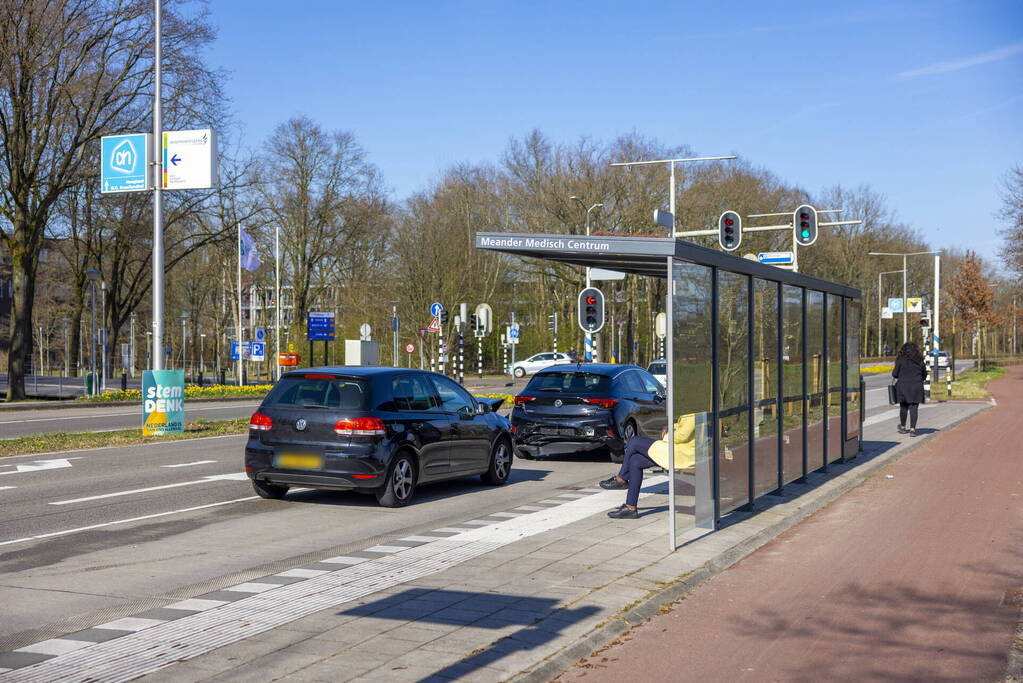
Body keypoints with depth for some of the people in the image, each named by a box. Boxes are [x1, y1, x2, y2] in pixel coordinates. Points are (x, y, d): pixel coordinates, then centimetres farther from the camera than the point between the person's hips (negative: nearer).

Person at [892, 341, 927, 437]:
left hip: (903, 387, -1)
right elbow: (924, 374, 13)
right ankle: (912, 429, -7)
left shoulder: (901, 360, -6)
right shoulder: (920, 360, 3)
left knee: (903, 407, 14)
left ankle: (903, 427, 27)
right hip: (916, 387, 1)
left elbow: (895, 374, -4)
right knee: (914, 408, 1)